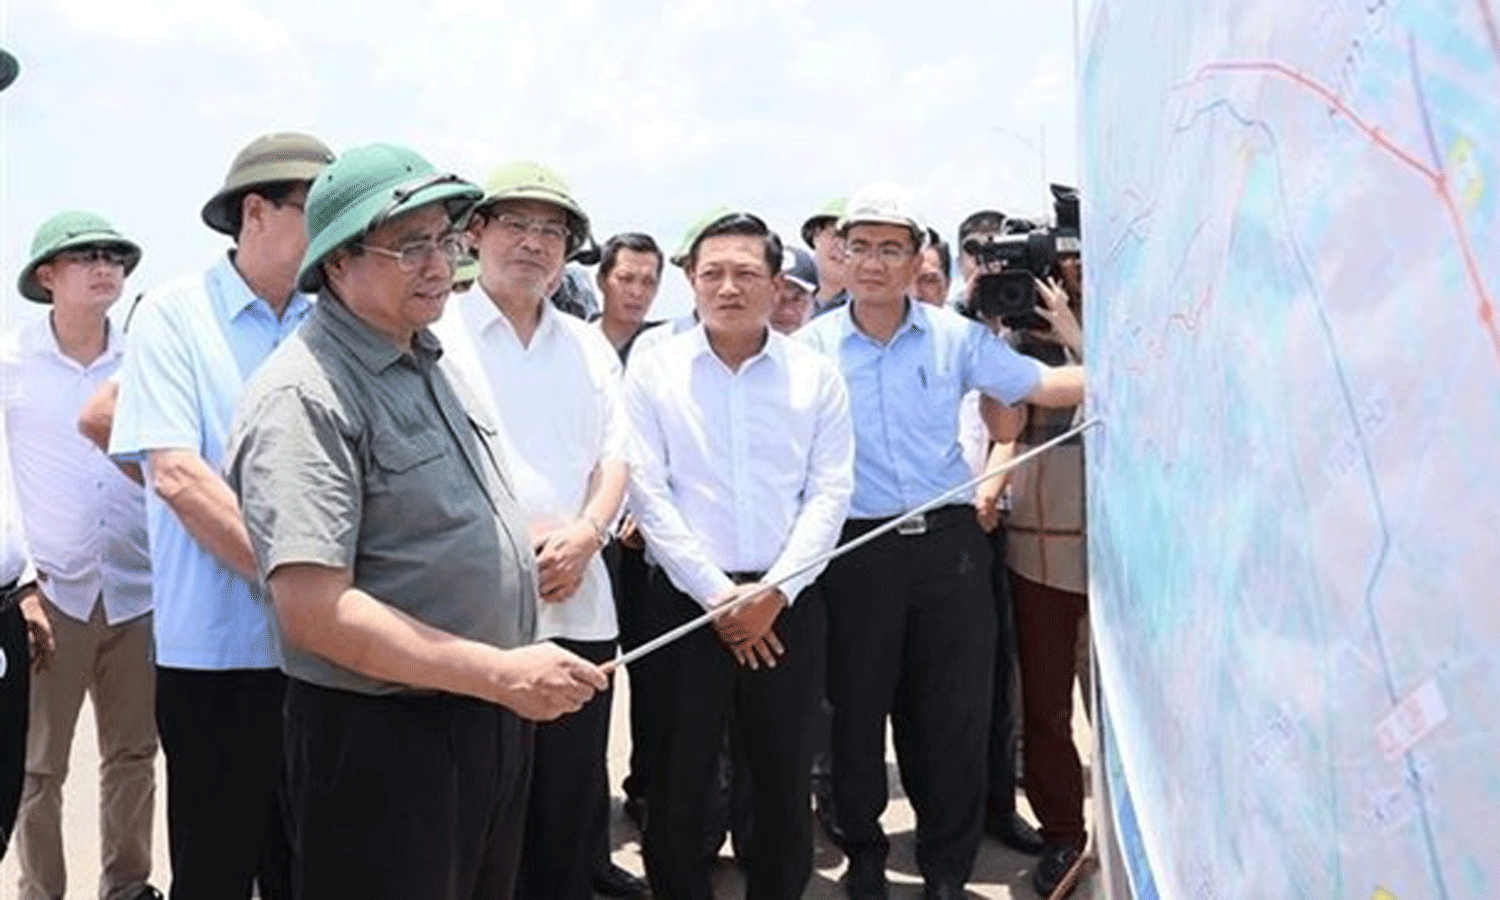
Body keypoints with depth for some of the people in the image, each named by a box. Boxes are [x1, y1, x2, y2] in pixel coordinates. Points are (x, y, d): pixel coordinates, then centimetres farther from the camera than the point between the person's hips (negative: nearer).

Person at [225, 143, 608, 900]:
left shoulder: (432, 365, 10)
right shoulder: (305, 396, -19)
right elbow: (314, 610, -27)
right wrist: (502, 674, -25)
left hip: (487, 722, 9)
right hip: (383, 743, -8)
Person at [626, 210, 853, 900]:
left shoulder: (816, 376, 5)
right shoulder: (654, 369, 1)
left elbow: (830, 492, 1)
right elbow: (648, 491, -5)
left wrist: (774, 591, -11)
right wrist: (718, 593, -11)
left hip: (787, 603, 1)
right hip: (686, 600, -1)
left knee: (785, 781, 11)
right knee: (677, 782, 6)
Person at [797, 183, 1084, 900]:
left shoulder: (955, 336, 3)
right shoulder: (811, 347, 0)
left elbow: (1042, 385, 1)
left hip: (948, 543, 1)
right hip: (857, 549, -1)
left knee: (954, 712, 8)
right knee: (858, 711, 10)